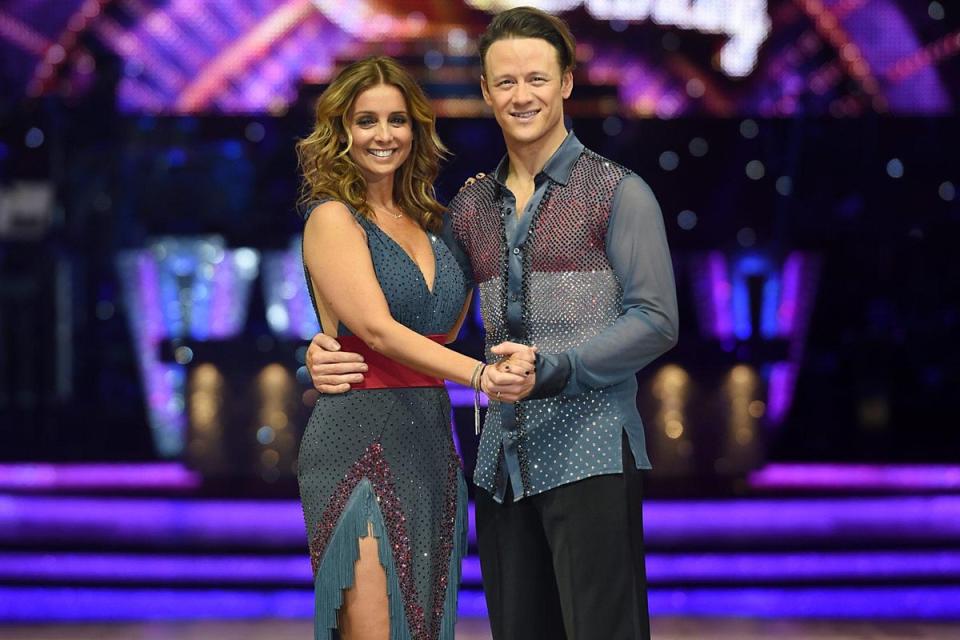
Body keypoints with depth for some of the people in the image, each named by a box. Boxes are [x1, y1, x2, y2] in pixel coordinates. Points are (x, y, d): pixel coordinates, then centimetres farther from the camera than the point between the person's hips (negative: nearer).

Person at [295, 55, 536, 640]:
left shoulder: (426, 220, 15)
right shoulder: (332, 219, -6)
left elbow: (446, 329, 14)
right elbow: (378, 329, -18)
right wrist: (479, 373, -29)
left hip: (432, 440, 7)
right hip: (359, 437, -7)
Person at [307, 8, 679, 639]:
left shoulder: (617, 192, 0)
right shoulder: (471, 207, 16)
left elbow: (656, 321, -6)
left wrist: (556, 369, -18)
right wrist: (331, 352, 1)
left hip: (589, 451, -5)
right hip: (503, 461, 5)